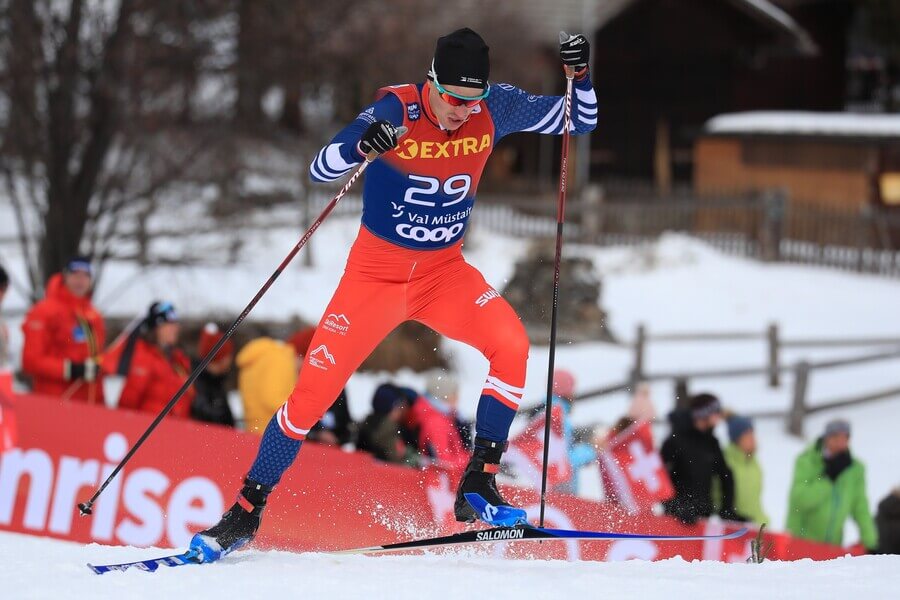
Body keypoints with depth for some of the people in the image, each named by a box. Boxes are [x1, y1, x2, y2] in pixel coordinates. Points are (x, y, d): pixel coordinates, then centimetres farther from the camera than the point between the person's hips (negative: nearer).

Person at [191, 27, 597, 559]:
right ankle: (248, 509, 7)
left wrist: (581, 76, -20)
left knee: (511, 344, -25)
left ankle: (478, 483, -16)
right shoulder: (396, 111, -20)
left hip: (445, 270, 3)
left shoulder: (496, 109, -10)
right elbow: (320, 170, -26)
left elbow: (581, 121, 0)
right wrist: (361, 147, -47)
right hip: (377, 270, -2)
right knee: (314, 390, -8)